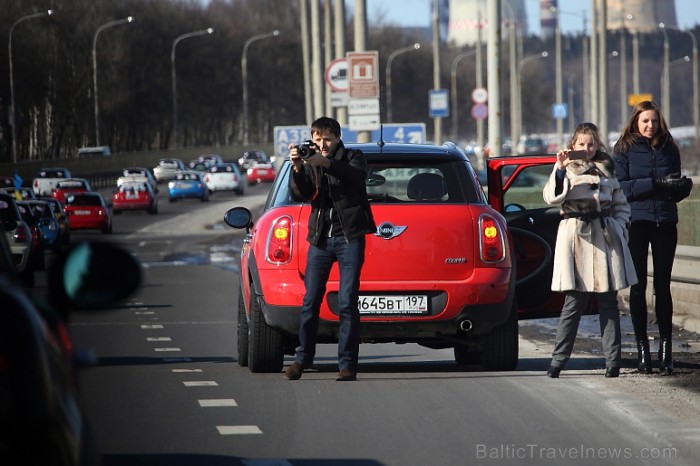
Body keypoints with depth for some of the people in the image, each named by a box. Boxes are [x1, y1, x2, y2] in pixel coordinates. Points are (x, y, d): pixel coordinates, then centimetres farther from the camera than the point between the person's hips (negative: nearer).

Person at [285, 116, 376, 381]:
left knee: (347, 302, -7)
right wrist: (297, 168, -20)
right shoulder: (309, 163, 13)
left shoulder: (352, 158, 5)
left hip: (349, 237, -3)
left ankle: (347, 364, -5)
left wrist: (325, 163, -31)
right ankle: (303, 358, 14)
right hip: (320, 238, 3)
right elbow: (299, 195, -2)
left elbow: (357, 175, -18)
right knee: (310, 301, 2)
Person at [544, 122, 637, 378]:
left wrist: (617, 227, 3)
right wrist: (560, 169, -23)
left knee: (608, 302, 2)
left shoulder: (606, 170, 15)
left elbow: (621, 205, 19)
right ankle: (558, 360, -2)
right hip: (576, 238, -3)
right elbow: (552, 197, -11)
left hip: (605, 237, 3)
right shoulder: (566, 169, 6)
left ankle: (613, 360, 3)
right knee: (574, 302, -6)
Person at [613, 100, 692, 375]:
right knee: (638, 286, 1)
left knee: (663, 285, 2)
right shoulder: (624, 150, 1)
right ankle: (642, 348, 4)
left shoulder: (669, 149, 10)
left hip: (665, 222, 2)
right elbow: (621, 187, -9)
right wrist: (655, 183, -18)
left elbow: (676, 188, 15)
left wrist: (683, 185, -8)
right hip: (636, 222, -2)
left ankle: (665, 347, 3)